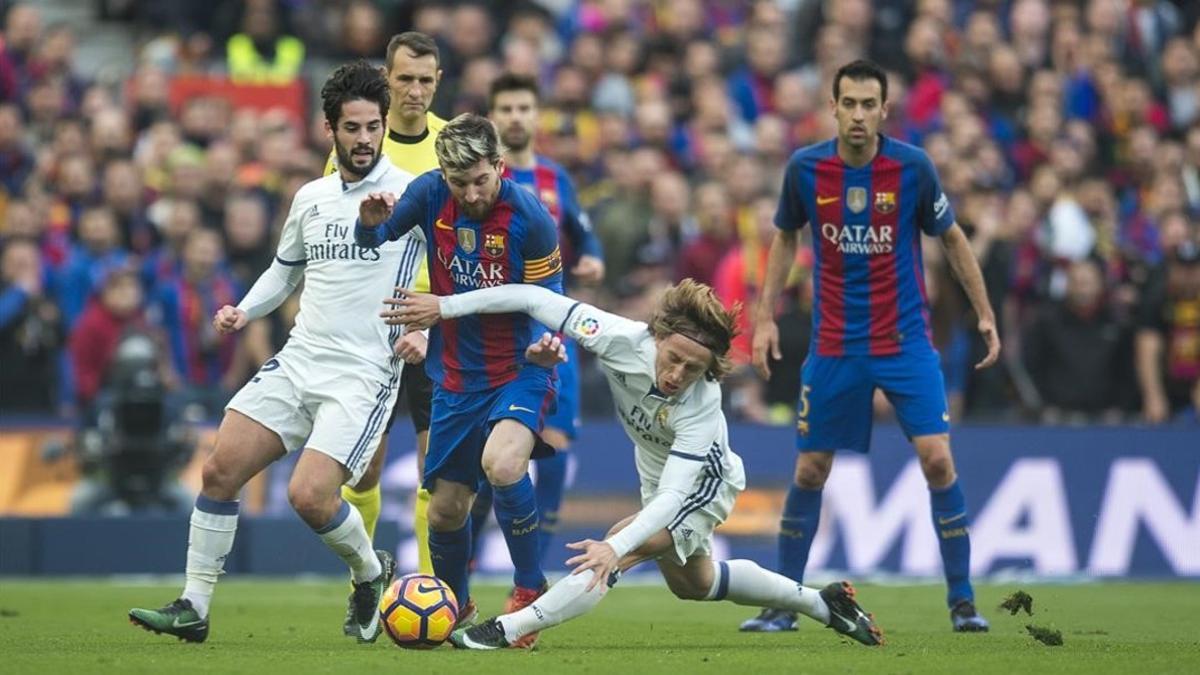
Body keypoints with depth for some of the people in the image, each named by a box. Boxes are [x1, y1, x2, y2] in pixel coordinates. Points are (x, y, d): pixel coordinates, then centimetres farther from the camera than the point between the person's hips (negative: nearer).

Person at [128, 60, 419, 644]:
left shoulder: (407, 193, -5)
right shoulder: (310, 198, 14)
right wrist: (244, 312, 10)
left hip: (364, 374, -6)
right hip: (298, 360, 6)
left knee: (309, 495, -20)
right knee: (220, 470, -6)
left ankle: (371, 573, 11)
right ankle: (193, 607, 3)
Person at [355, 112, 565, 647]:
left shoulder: (530, 217, -18)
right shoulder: (431, 193, -9)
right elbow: (373, 241, 6)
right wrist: (371, 223, -17)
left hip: (520, 369, -4)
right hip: (456, 376, 4)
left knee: (502, 463, -32)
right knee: (445, 508, 7)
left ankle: (530, 589, -10)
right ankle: (454, 608, 35)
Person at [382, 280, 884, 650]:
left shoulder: (701, 407, -42)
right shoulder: (623, 340, -34)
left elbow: (673, 497, -49)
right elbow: (533, 299, -29)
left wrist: (617, 547, -63)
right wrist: (445, 306, -31)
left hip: (705, 484, -7)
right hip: (657, 480, 7)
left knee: (619, 550, -30)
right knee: (691, 583, 28)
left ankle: (512, 630, -28)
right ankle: (821, 604, 43)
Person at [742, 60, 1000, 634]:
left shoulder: (912, 167, -10)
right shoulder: (805, 168, -6)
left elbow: (951, 238, 5)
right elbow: (785, 239, 11)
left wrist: (984, 314, 2)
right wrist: (765, 317, 6)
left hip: (905, 340, -1)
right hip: (833, 345, 1)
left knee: (937, 458, -12)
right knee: (809, 469, 4)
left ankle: (962, 602, -2)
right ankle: (784, 603, 17)